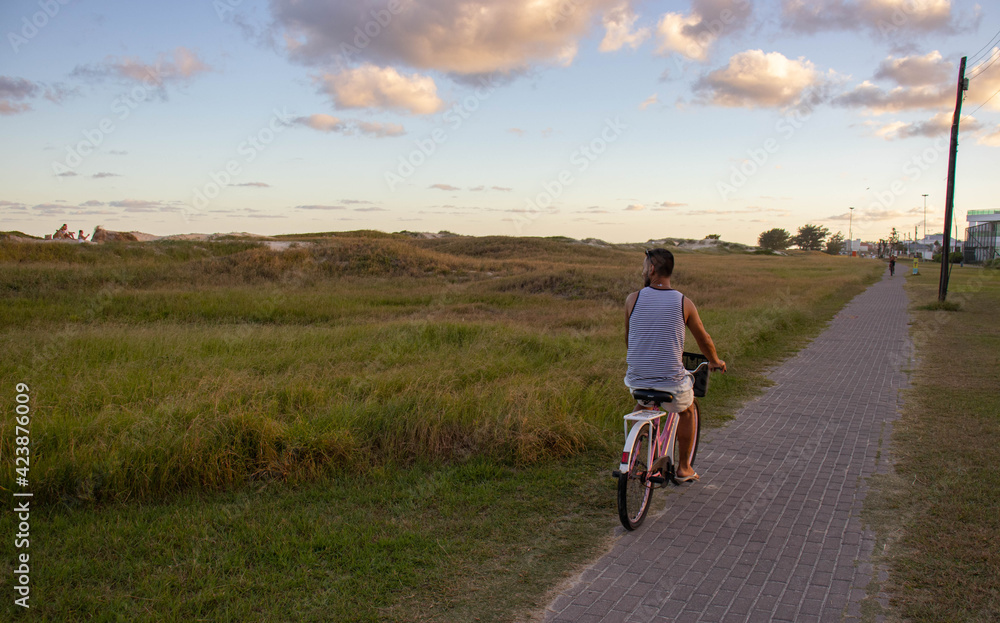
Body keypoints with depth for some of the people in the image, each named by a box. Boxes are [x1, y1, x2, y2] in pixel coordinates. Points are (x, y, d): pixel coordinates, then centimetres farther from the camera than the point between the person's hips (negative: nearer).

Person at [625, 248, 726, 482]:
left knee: (642, 404, 36)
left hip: (636, 381, 2)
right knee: (687, 411, 30)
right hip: (671, 383, -1)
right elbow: (704, 340, 10)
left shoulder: (633, 299, -2)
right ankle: (683, 468, 35)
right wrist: (715, 361, 32)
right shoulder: (684, 303, -4)